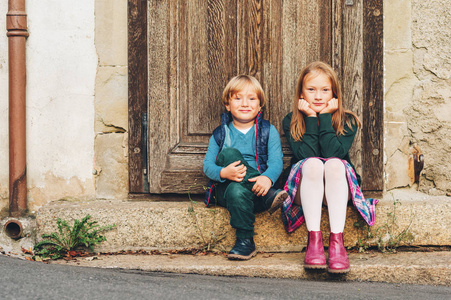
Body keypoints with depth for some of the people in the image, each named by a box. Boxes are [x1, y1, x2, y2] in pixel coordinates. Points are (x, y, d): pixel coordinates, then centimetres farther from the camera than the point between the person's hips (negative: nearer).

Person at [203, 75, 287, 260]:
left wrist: (267, 177, -29)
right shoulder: (220, 134, 15)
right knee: (228, 153, -28)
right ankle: (270, 197, -33)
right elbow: (207, 165, 5)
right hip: (225, 189, 2)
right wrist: (224, 173, -21)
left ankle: (245, 241, -31)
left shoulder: (269, 131, 11)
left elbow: (276, 161, -3)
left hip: (257, 188, -1)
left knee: (237, 189, -36)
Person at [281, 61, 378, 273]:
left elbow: (334, 153, -16)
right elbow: (306, 155, -13)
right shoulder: (291, 122, 3)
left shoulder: (347, 121, 3)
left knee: (335, 164, -32)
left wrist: (325, 117, -12)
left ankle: (336, 240, -40)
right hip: (304, 190, 0)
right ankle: (314, 239, -39)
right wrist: (311, 119, -12)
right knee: (313, 163, -31)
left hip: (336, 191, 0)